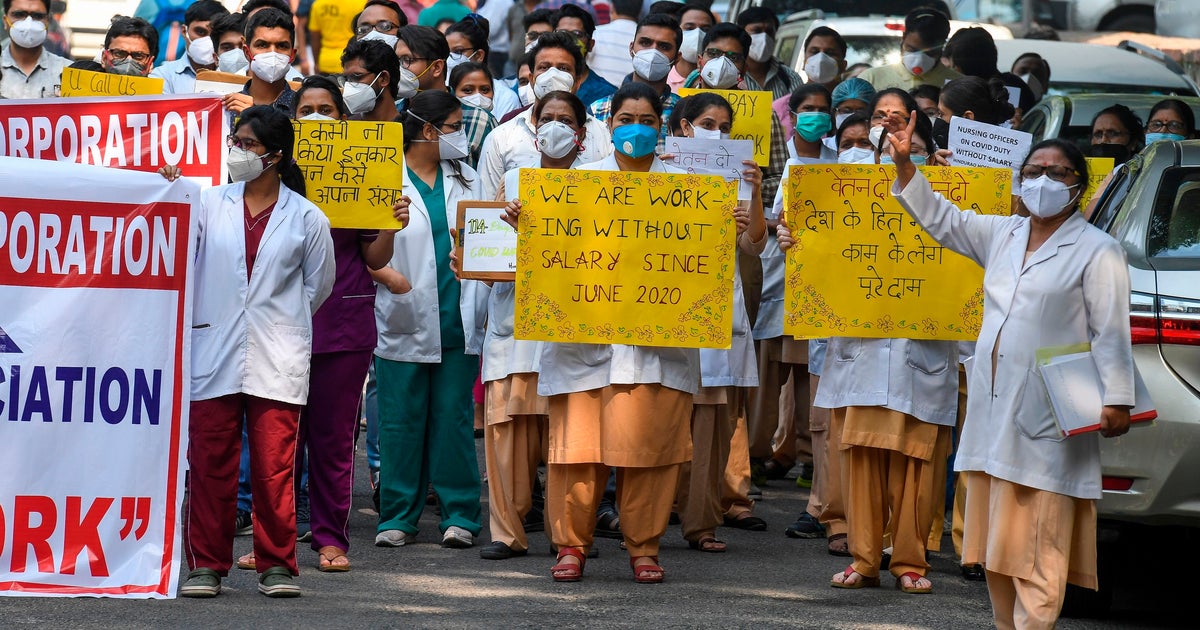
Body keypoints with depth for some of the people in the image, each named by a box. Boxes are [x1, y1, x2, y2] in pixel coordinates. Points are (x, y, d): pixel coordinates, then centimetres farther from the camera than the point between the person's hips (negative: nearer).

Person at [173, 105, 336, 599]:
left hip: (277, 361, -1)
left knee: (275, 467, -2)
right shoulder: (210, 205, 7)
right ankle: (206, 564, 7)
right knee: (210, 463, 1)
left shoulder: (306, 219, 4)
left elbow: (317, 285, 13)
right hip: (215, 354, 1)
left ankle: (276, 564, 7)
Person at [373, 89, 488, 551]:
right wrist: (388, 275, -19)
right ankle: (398, 516, 7)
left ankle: (459, 514, 8)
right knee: (401, 421, 0)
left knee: (454, 418, 3)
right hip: (405, 323, -4)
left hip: (458, 322, 4)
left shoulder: (466, 180, 15)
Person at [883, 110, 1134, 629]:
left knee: (1037, 546, -10)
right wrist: (904, 164, 12)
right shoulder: (1002, 235, 16)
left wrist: (1116, 400, -15)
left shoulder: (1098, 251, -3)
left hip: (1050, 420, -7)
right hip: (993, 409, 7)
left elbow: (1112, 333, -8)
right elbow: (939, 218, 23)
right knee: (996, 548, 10)